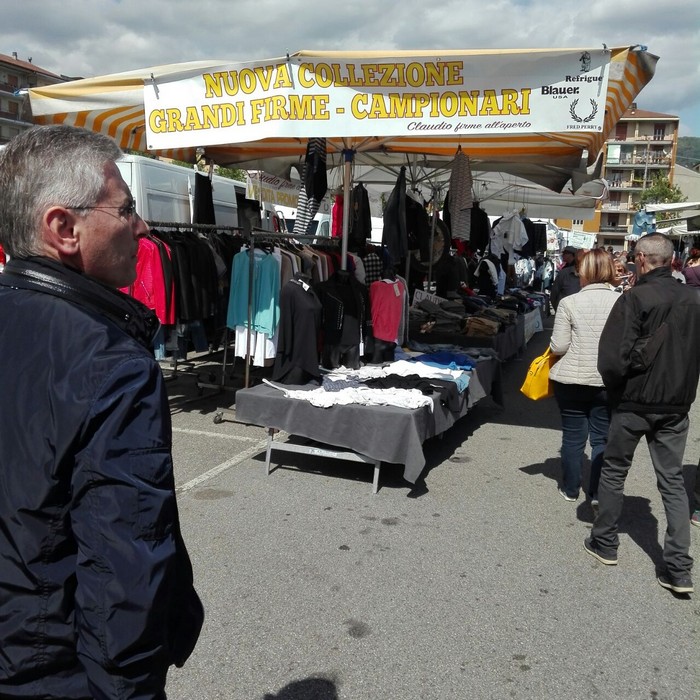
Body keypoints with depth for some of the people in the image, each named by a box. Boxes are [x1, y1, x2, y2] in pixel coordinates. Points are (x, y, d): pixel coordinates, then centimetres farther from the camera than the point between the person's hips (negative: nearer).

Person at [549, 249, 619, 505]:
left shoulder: (569, 302, -11)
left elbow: (558, 346, -10)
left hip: (572, 380, -1)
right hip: (609, 381, 1)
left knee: (573, 436, 12)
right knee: (602, 438, 12)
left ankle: (570, 489, 25)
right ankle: (598, 493, 16)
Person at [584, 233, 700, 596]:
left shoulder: (635, 298, -16)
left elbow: (614, 358, -18)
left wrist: (615, 385, -3)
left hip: (634, 402, -4)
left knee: (613, 472, 13)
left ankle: (604, 543, 26)